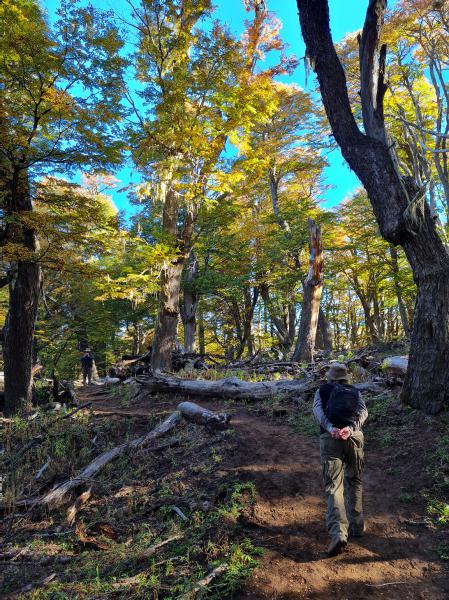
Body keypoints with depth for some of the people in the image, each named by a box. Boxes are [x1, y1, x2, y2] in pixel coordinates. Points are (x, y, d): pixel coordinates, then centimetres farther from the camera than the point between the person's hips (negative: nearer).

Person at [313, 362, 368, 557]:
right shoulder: (355, 391, 19)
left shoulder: (322, 390, 16)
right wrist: (350, 428, -13)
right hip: (354, 437, 2)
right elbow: (363, 411, 0)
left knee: (333, 486, 0)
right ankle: (356, 526, 30)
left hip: (330, 438, -2)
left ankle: (338, 532, -14)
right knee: (354, 482, 21)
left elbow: (317, 409, -4)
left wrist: (330, 428, -16)